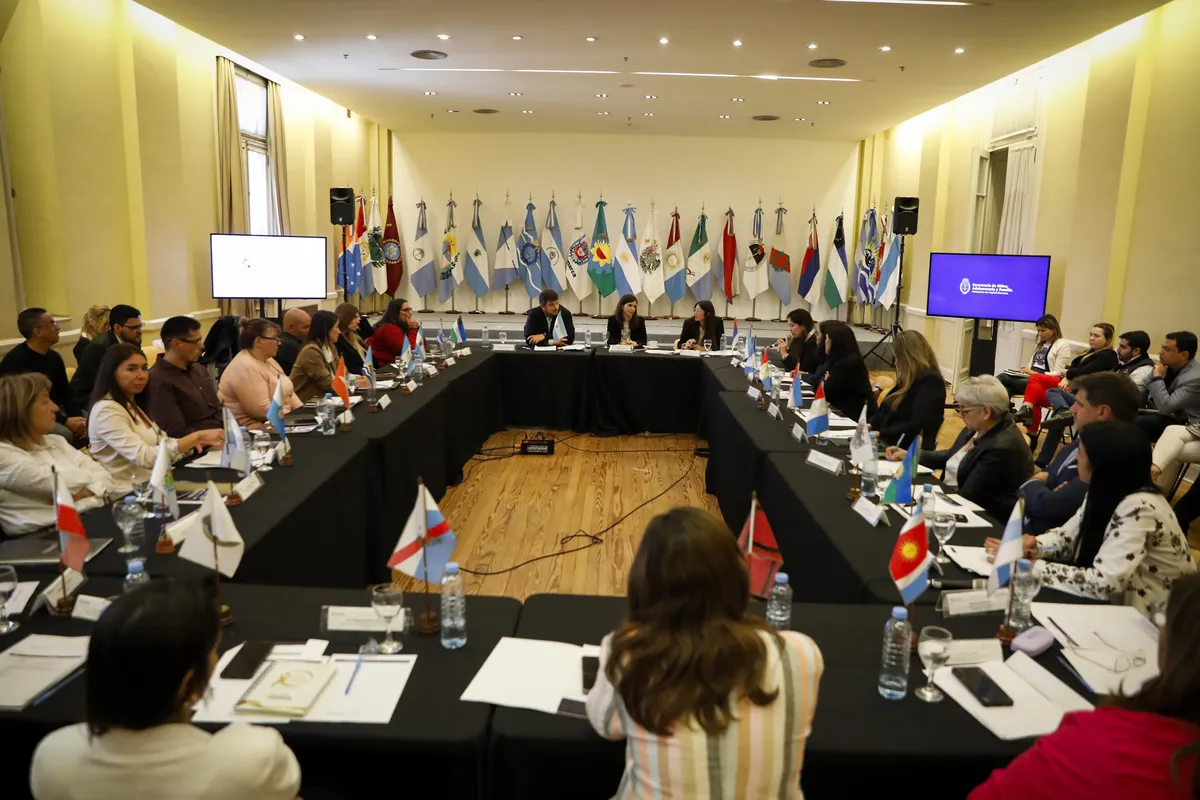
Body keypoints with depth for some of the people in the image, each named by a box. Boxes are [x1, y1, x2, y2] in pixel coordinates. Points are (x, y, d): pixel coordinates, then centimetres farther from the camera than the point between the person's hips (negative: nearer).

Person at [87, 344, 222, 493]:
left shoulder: (132, 405, 16)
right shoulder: (106, 410, -14)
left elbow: (157, 443, 10)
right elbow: (144, 457, -25)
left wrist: (194, 442, -8)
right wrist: (197, 436, -29)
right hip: (130, 493, -8)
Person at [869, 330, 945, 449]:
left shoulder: (930, 382, -12)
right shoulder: (910, 379, 16)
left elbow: (917, 426, -21)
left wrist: (881, 434, -18)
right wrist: (870, 425, 3)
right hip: (887, 442, 9)